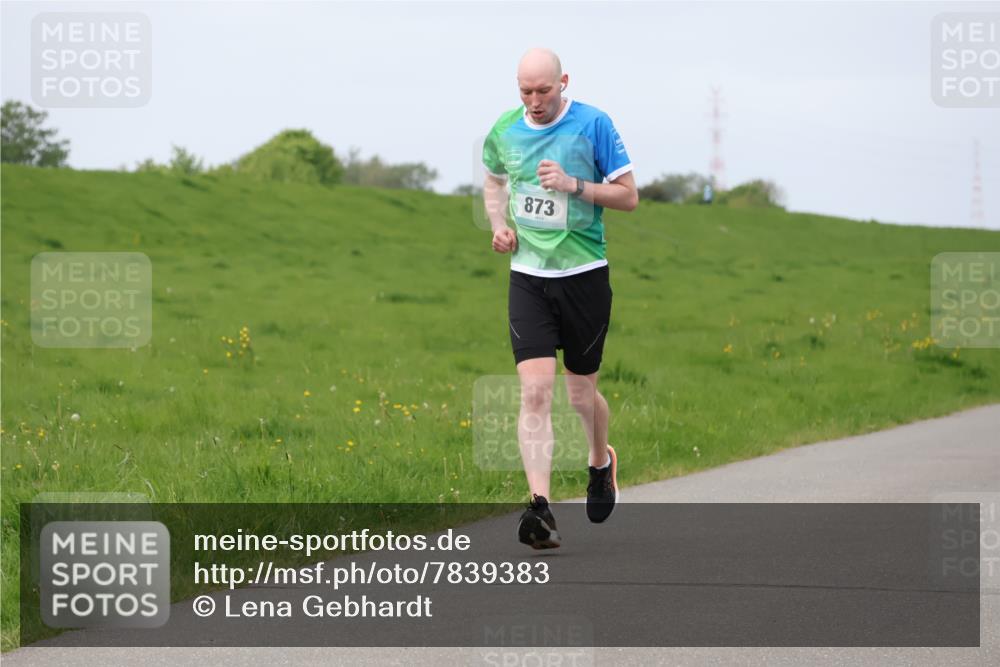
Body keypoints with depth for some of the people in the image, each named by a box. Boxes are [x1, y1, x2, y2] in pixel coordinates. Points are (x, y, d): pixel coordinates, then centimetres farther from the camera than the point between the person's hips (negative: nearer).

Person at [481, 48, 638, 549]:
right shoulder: (504, 131, 2)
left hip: (584, 276, -2)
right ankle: (540, 507, -19)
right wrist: (499, 224, 5)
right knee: (535, 391, -13)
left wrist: (574, 185, -19)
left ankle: (601, 460, 42)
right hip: (528, 277, 2)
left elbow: (628, 195, -5)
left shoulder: (593, 125, -8)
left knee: (581, 394, 9)